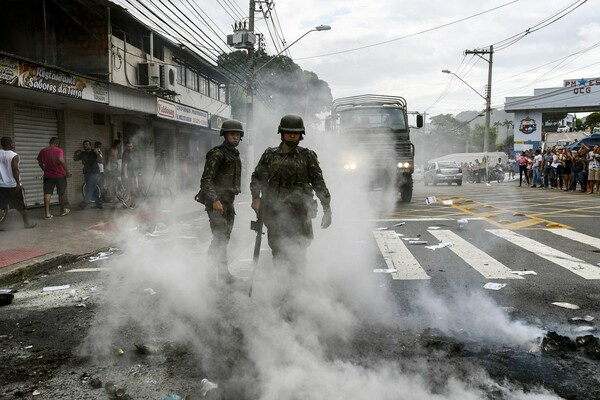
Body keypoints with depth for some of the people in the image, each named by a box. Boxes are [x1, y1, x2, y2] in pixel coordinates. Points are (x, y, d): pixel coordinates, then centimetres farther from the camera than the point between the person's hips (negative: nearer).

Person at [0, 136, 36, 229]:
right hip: (13, 186, -5)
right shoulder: (14, 155, -12)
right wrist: (18, 183, -15)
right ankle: (26, 223, 13)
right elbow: (15, 170, -18)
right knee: (22, 206, 8)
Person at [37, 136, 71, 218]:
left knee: (47, 193, -1)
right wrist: (67, 171, -17)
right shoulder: (58, 150, -11)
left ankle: (47, 213, -10)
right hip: (60, 175, -3)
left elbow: (40, 163, 9)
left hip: (48, 176, 3)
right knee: (61, 193, 13)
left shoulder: (42, 151, 3)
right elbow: (61, 161, -24)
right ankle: (63, 210, 25)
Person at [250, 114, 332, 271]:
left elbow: (319, 183, 7)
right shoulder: (270, 154, 11)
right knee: (278, 252, 3)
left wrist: (327, 210, 2)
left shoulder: (307, 156, 8)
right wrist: (256, 197, -4)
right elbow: (257, 177, 13)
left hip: (299, 212, -1)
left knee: (297, 255, -4)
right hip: (275, 212, 1)